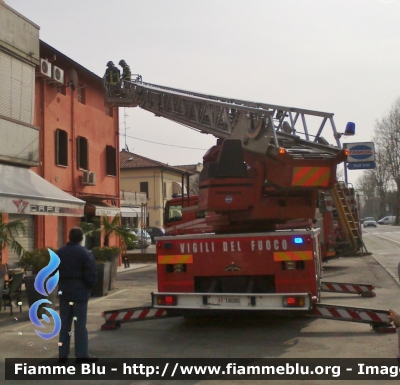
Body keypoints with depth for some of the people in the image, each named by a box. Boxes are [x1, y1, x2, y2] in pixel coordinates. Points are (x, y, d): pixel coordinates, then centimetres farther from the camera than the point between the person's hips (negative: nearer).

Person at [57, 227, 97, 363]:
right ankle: (82, 354, 1)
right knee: (80, 324, -1)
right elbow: (91, 273, -14)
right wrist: (89, 285, 3)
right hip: (80, 292, -5)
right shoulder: (85, 253, -11)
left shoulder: (59, 252, 6)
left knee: (64, 323, 11)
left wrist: (61, 284, 14)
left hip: (64, 291, 5)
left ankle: (63, 354, 15)